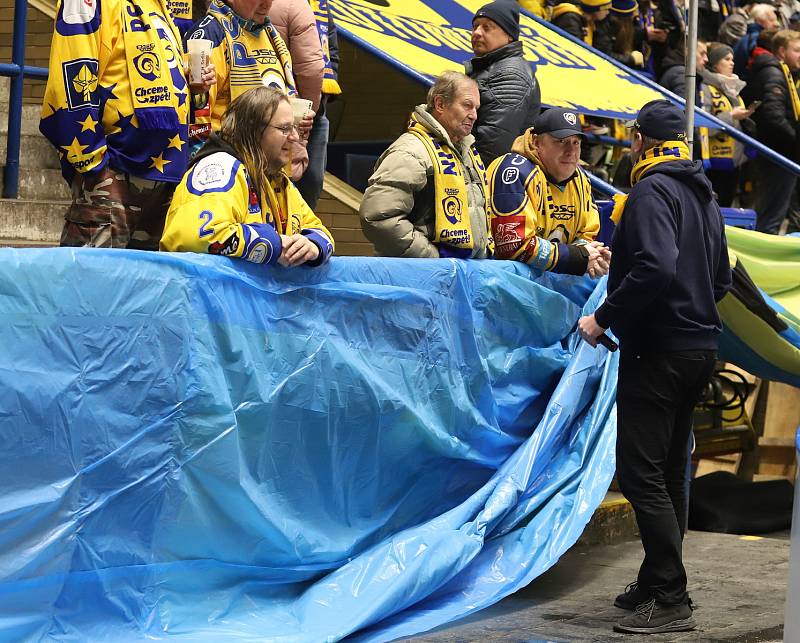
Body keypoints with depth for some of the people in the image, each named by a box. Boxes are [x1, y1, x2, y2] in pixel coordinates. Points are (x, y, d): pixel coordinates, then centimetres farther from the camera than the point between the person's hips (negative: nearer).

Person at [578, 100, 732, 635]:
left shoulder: (652, 190, -13)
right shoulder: (704, 196, 15)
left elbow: (655, 268, -27)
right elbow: (722, 279, 19)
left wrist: (603, 319, -20)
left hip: (658, 351, -10)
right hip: (700, 346, 10)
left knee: (641, 474, -9)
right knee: (669, 473, 16)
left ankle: (671, 600, -10)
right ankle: (656, 582, 25)